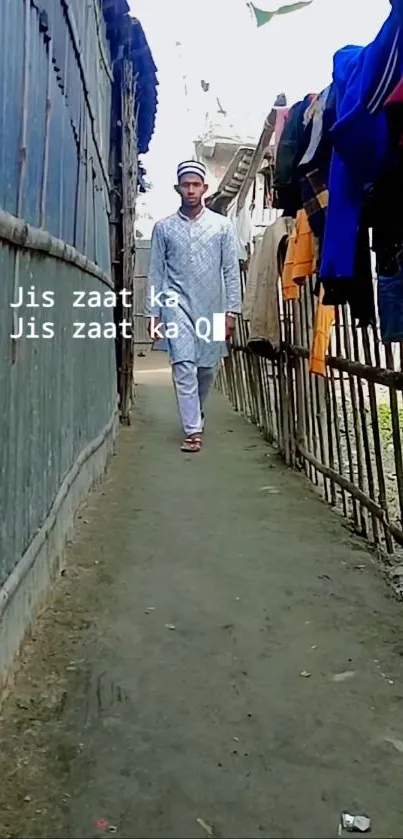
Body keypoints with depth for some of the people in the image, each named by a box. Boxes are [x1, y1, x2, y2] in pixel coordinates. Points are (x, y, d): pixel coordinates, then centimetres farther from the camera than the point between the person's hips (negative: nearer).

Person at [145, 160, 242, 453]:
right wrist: (153, 313, 1)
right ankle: (193, 430, -4)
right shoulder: (163, 227, 6)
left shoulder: (222, 226, 4)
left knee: (208, 368, 9)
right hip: (177, 305, -1)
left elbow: (231, 271, 2)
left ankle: (195, 412, 36)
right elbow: (156, 273, 6)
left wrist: (231, 311, -4)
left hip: (212, 307, 1)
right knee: (184, 367, -9)